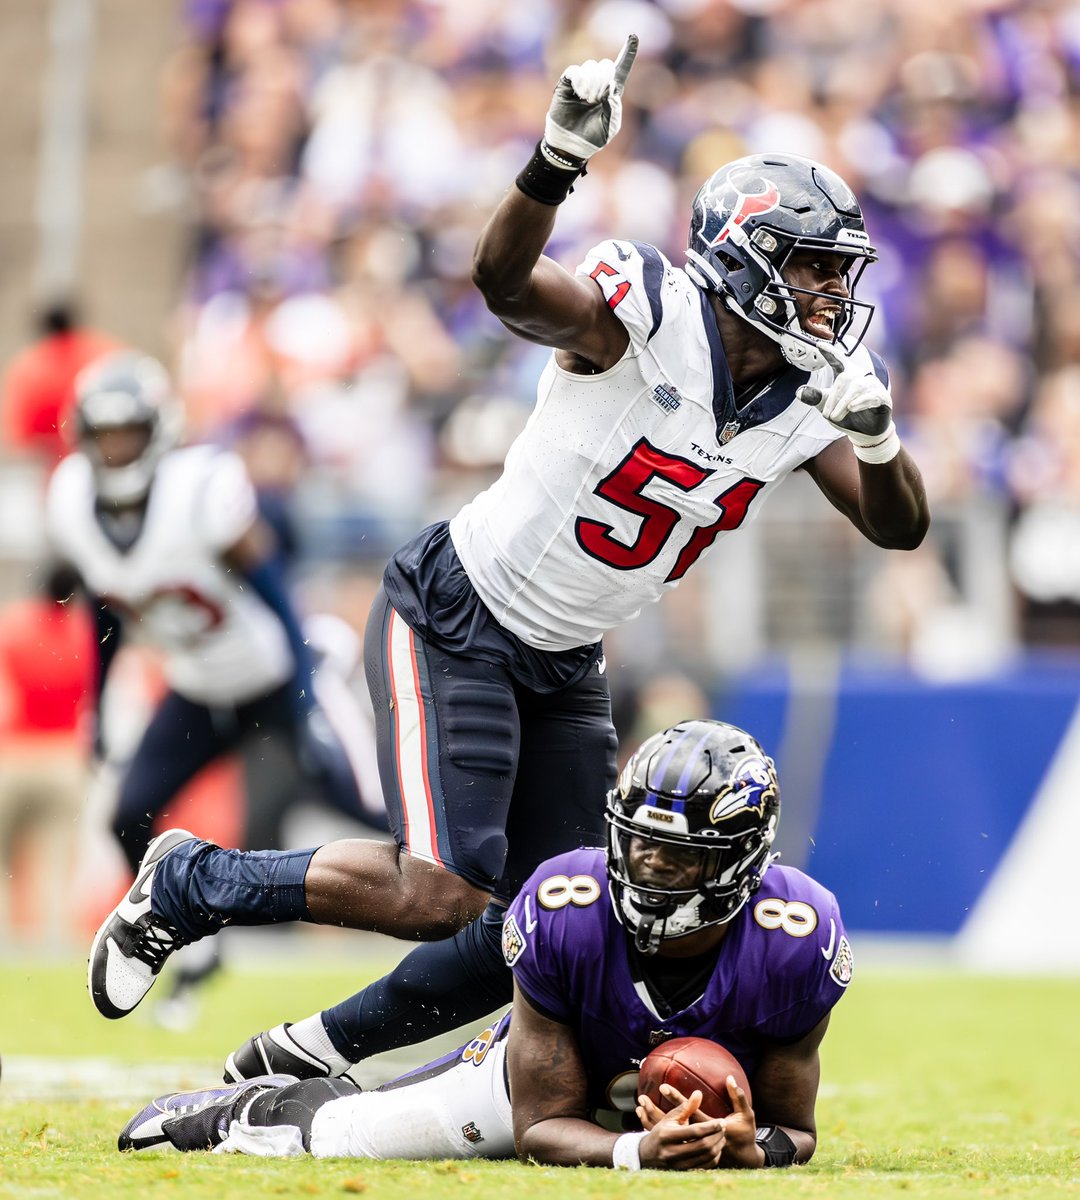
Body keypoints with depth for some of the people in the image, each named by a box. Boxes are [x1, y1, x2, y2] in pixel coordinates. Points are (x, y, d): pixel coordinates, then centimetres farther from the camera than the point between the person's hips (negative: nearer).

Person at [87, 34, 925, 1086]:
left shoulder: (805, 400, -1)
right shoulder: (648, 316, -23)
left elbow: (898, 527, -3)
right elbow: (506, 282, -40)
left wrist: (875, 436, -25)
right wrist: (561, 155, -58)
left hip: (562, 665, 8)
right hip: (451, 620, -8)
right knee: (443, 897, -18)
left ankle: (308, 1057, 21)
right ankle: (190, 885, 5)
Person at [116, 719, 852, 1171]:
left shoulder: (796, 944, -37)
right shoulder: (562, 917, -38)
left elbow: (794, 1131, -20)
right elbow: (540, 1126, -30)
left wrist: (752, 1149, -45)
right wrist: (637, 1151, -51)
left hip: (725, 1105, 1)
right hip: (558, 1067, -1)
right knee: (342, 1136, 1)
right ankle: (257, 1107, 39)